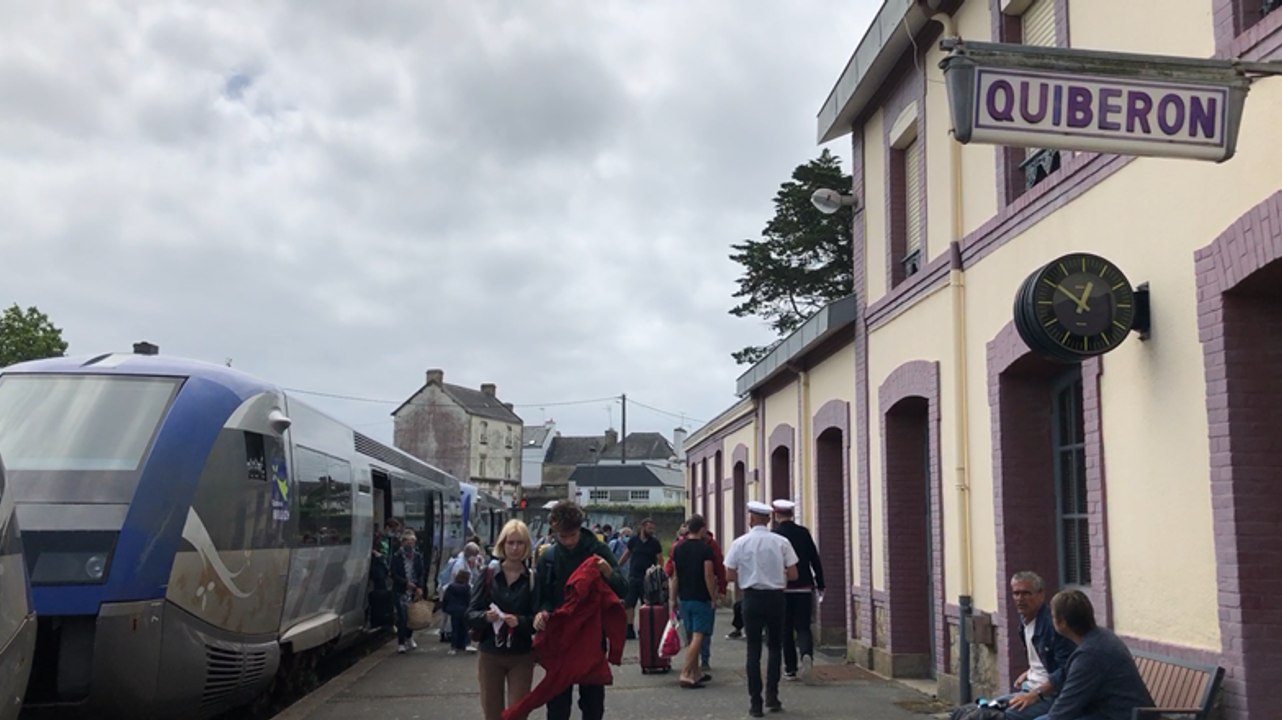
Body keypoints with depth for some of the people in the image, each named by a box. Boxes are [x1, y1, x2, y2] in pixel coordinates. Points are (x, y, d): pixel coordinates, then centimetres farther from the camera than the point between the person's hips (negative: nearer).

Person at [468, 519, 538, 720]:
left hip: (522, 657, -1)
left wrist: (520, 621, -26)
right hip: (489, 655, 2)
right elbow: (470, 615, -3)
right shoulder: (488, 575, -2)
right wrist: (485, 617, -23)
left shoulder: (533, 579, -5)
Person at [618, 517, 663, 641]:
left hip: (648, 578, -1)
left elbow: (659, 560, 2)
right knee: (629, 603, 2)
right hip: (633, 576, 1)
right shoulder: (634, 540, 3)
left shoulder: (655, 542, 0)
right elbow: (626, 555, 11)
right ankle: (629, 628, 8)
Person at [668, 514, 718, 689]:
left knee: (690, 637, 16)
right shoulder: (705, 548, -11)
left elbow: (675, 577, 10)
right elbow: (709, 576, -15)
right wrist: (713, 597, -6)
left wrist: (673, 599, 15)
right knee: (698, 636, -6)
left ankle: (696, 673, 25)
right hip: (701, 598, -6)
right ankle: (686, 674, -14)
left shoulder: (678, 548, 6)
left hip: (684, 598, 6)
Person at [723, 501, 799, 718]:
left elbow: (730, 576, -4)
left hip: (752, 597, 0)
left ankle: (755, 702, 7)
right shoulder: (782, 542, -4)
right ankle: (772, 695, 10)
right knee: (774, 647, 16)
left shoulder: (740, 543, -5)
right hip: (775, 597, 0)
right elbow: (793, 575, -3)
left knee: (753, 650, 7)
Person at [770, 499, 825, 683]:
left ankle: (790, 669, 13)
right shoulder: (804, 532, 0)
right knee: (803, 627, 6)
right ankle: (807, 654, -22)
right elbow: (815, 560, 2)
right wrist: (820, 585, 10)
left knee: (786, 629, 9)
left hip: (782, 589, -2)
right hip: (804, 588, 2)